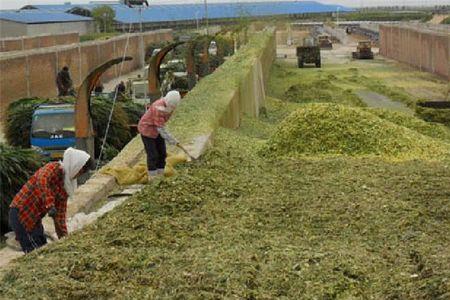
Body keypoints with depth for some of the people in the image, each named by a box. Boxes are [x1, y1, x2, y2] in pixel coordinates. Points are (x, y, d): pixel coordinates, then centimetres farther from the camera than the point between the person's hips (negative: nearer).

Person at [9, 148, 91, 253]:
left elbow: (60, 214, 12)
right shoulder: (54, 168, -13)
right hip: (20, 213, -9)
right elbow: (42, 181, -36)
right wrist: (50, 206, -43)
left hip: (34, 219, 9)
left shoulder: (66, 185, 11)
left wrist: (64, 238, 6)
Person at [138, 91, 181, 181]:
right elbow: (160, 127, -31)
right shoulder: (159, 108, -34)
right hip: (147, 129, -8)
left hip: (156, 129, 8)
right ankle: (152, 179, 6)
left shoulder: (169, 105, -7)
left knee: (162, 154, 7)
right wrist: (171, 140, -28)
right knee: (152, 155, -5)